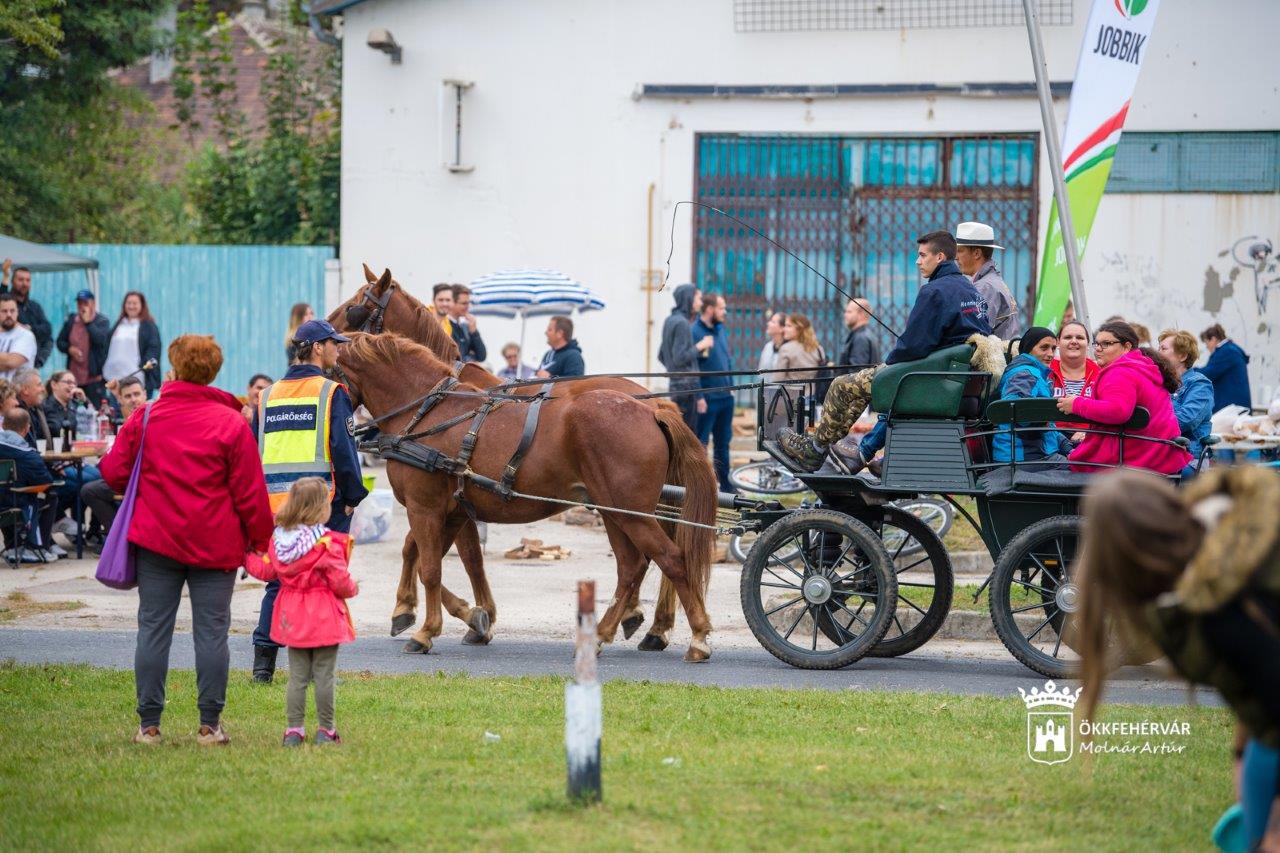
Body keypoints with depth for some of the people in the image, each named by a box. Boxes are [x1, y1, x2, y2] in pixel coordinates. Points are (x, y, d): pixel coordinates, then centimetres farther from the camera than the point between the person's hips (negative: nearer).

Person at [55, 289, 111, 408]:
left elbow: (100, 339, -19)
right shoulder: (71, 320, 12)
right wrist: (69, 349, -5)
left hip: (94, 377, -4)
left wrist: (88, 322, -13)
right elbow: (60, 342, 15)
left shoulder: (102, 321, 0)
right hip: (74, 376, 4)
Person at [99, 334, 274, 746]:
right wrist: (261, 539, 5)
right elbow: (250, 493, -6)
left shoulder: (144, 418, -1)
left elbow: (114, 473, 5)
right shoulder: (231, 423, -6)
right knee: (211, 631, 3)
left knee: (153, 629, 6)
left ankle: (149, 724, 6)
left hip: (155, 541, 2)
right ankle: (210, 724, 3)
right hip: (215, 544, -2)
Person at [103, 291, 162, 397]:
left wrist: (150, 361, -24)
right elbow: (108, 348, 21)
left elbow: (153, 348, -5)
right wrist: (105, 373, 15)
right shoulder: (118, 326, 19)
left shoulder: (149, 326, 4)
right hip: (117, 378, 5)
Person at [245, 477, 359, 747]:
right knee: (324, 675, 3)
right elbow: (340, 581, -17)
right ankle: (325, 729, 7)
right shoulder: (326, 542, -18)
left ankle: (294, 729, 9)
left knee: (297, 676, 10)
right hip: (324, 618, -5)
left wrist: (245, 557, 27)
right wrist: (352, 589, 5)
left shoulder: (278, 539, -1)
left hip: (293, 618, 5)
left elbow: (266, 571, 9)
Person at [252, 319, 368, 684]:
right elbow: (343, 449, -11)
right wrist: (353, 496, -2)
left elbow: (251, 453, 13)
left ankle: (263, 658, 3)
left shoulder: (268, 395, 12)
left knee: (277, 580, 11)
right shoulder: (331, 393, -5)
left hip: (275, 503, 5)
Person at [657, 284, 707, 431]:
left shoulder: (669, 321, 14)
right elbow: (679, 358, -20)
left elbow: (662, 356, 19)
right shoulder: (682, 323, -14)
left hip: (675, 384, 9)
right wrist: (700, 347, -10)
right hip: (686, 386, -9)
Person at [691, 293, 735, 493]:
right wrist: (699, 397, -18)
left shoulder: (720, 329, 11)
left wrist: (730, 386, 15)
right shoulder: (694, 332, -14)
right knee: (701, 443, -1)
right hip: (707, 399, -8)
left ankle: (725, 483, 23)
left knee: (723, 442, 15)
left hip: (725, 396, 8)